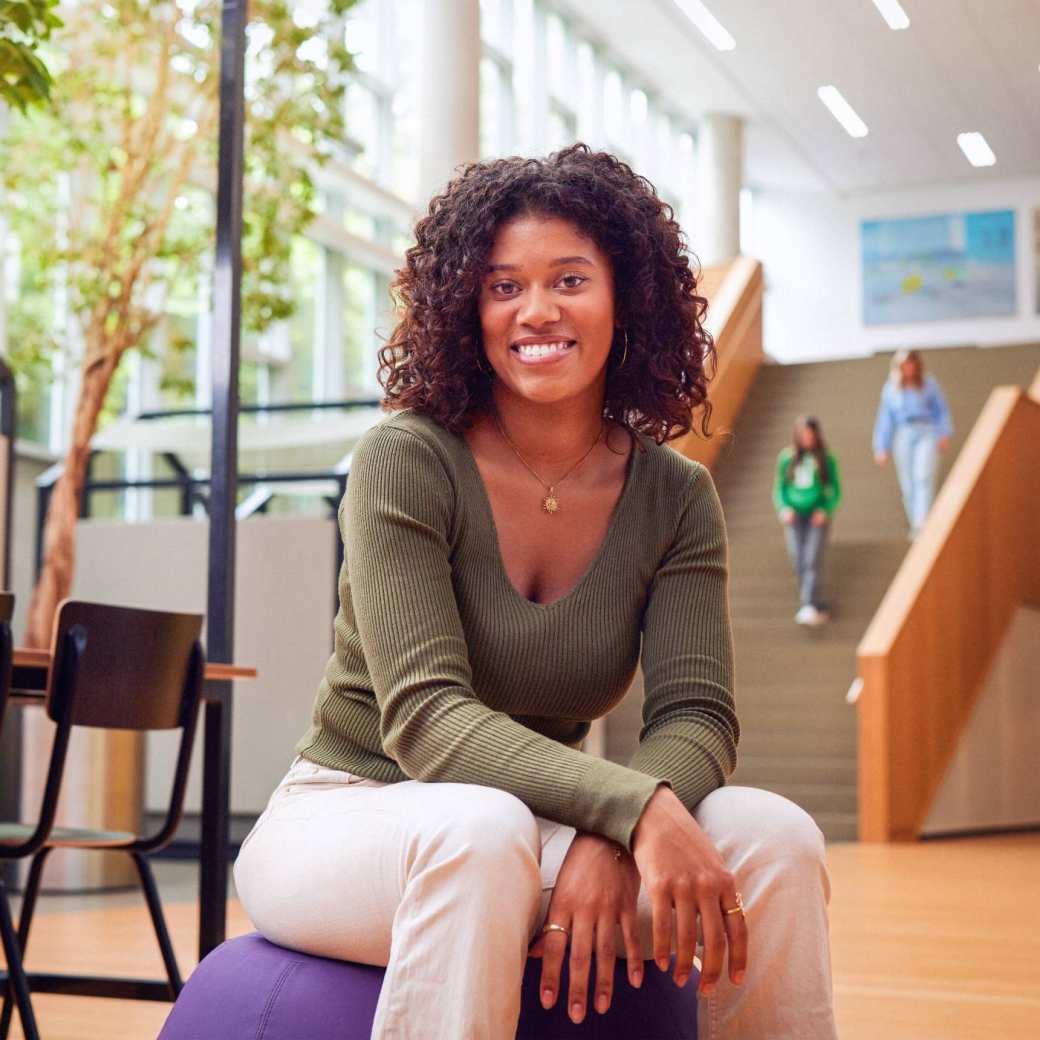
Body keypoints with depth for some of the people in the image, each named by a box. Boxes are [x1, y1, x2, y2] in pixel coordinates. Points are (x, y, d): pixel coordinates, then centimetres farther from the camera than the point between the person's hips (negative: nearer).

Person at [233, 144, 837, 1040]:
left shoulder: (675, 497, -2)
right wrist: (634, 808, -37)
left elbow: (696, 716, -10)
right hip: (350, 812, -3)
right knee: (482, 831, -38)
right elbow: (423, 714, -23)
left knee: (772, 837, -23)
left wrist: (606, 840, -32)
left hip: (539, 825, 4)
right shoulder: (405, 462, -14)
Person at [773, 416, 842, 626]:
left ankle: (809, 607, -25)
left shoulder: (826, 460, 3)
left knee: (812, 560, -16)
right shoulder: (786, 459, 6)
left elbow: (835, 491, 6)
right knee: (798, 562, -8)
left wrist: (825, 510, -11)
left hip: (817, 517, -2)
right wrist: (784, 509, -6)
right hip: (794, 516, 2)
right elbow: (779, 489, 11)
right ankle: (818, 608, 5)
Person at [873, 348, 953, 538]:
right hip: (904, 436, 2)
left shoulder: (929, 385, 4)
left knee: (924, 477, -17)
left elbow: (942, 411, 7)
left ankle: (921, 524, -27)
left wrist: (945, 434, -6)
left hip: (927, 434, -2)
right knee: (908, 485, 2)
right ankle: (915, 526, 14)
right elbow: (885, 420, 11)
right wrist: (882, 449, 8)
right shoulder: (891, 389, 8)